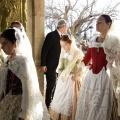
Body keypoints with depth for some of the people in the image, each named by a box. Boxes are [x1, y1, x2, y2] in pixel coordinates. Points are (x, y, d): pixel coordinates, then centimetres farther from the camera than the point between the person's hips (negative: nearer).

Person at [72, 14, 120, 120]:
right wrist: (77, 74, 21)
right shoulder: (93, 41, 8)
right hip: (91, 76, 6)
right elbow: (86, 59, 16)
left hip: (105, 77, -6)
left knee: (101, 107, 2)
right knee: (86, 104, 15)